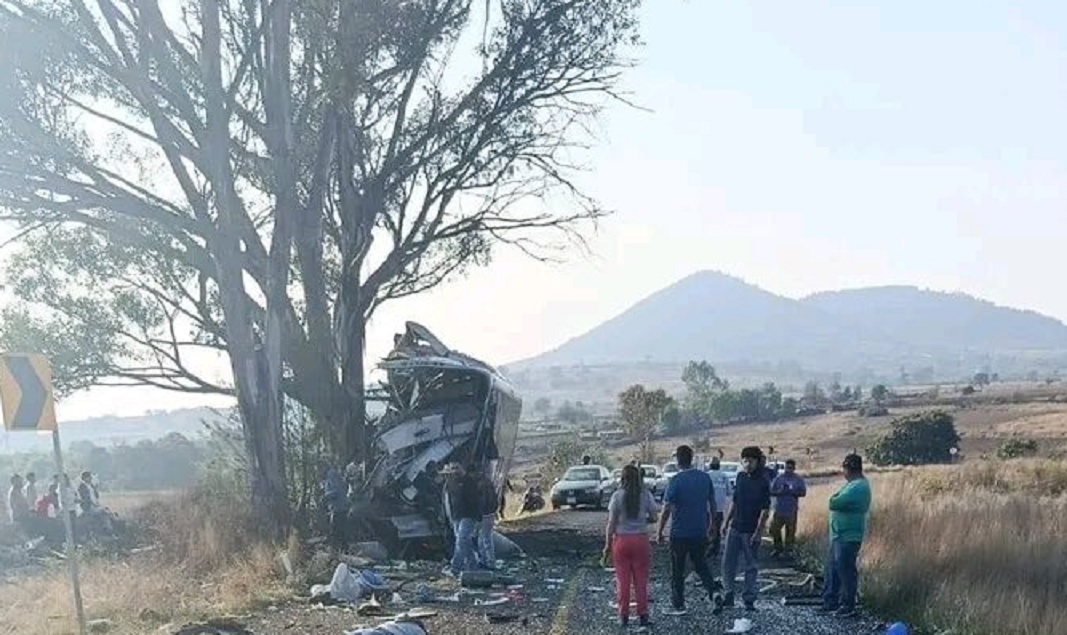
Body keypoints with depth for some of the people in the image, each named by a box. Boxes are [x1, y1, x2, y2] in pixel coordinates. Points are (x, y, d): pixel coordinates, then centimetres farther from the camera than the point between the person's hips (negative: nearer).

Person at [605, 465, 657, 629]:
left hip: (621, 540, -1)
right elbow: (654, 517, -1)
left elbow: (611, 523, -7)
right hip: (641, 540, 1)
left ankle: (623, 616, 11)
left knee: (622, 581, 7)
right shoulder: (646, 494, -4)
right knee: (641, 581, 9)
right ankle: (643, 615, 10)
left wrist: (607, 544, 1)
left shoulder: (617, 496, -7)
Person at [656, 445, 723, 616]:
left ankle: (678, 605, 14)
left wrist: (660, 532, -6)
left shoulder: (676, 480, -15)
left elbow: (667, 508, -15)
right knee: (701, 566, 18)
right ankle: (714, 593, -3)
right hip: (700, 532, 5)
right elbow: (712, 504, 10)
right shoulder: (705, 477, 2)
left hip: (680, 533, -5)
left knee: (677, 570, 8)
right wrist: (710, 524, 23)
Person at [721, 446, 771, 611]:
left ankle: (749, 599, 13)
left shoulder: (762, 481, -11)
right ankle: (729, 594, 17)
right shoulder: (740, 476, 6)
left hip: (751, 530, -5)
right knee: (728, 562, 7)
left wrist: (758, 531, -18)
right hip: (735, 527, 5)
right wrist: (726, 521, 12)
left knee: (751, 566, 5)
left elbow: (765, 509, -13)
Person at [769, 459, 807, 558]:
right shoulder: (778, 478, 5)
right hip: (779, 509, 1)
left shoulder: (798, 479, 4)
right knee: (774, 529, 1)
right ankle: (778, 548, 19)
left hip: (791, 510, -1)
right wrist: (779, 491, -17)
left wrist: (791, 492, -17)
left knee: (790, 531, 0)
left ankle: (788, 550, 14)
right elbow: (771, 491, 2)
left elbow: (803, 492, -3)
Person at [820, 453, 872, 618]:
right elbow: (836, 502, 13)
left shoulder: (857, 487, -21)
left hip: (847, 537, -11)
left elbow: (834, 503, -26)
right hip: (840, 535, 11)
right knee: (833, 568, 17)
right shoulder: (856, 483, 14)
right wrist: (836, 499, -6)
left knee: (846, 571, -1)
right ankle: (830, 601, 26)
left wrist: (835, 498, -6)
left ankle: (847, 607, 9)